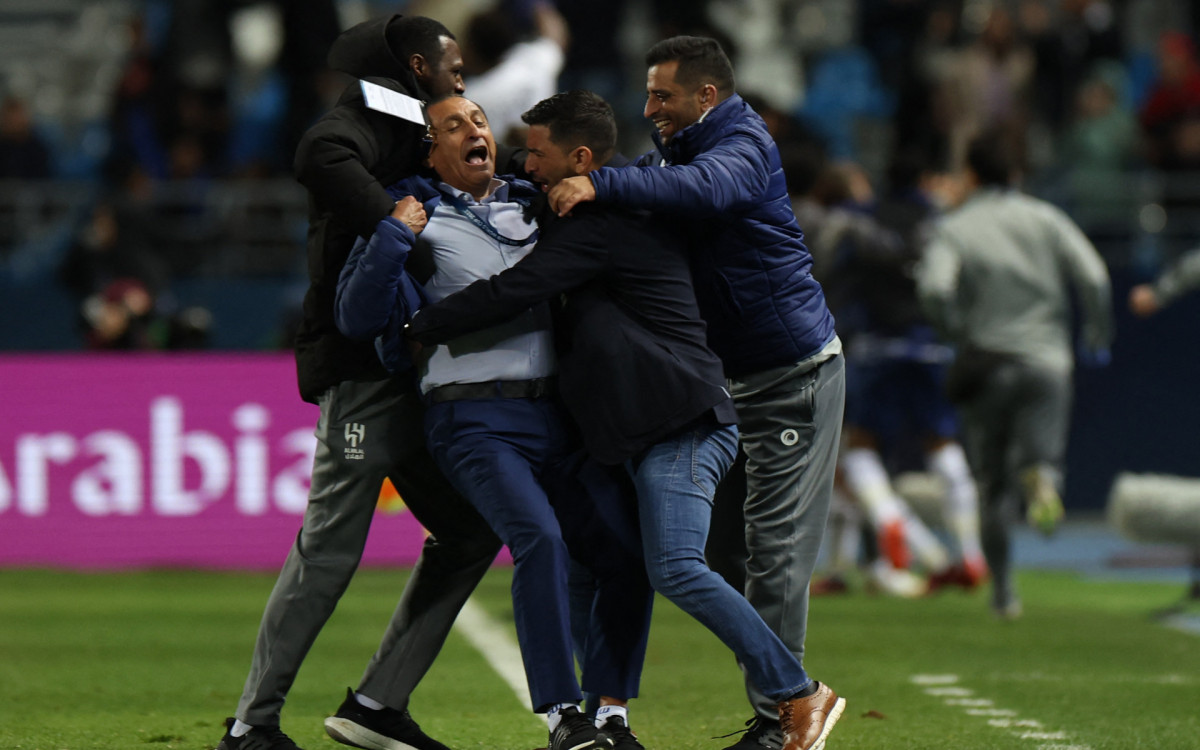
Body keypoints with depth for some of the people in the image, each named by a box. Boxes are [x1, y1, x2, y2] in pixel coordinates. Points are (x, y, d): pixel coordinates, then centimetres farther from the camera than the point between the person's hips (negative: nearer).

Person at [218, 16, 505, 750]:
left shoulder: (411, 132, 23)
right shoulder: (374, 112, -5)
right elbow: (322, 156, -26)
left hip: (407, 371, 10)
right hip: (361, 366, -10)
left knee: (472, 530, 8)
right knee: (331, 548, -10)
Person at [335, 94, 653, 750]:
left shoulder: (533, 207, 20)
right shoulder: (418, 221, 6)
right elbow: (356, 317, -3)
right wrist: (393, 239, -13)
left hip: (557, 417, 6)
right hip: (476, 419, -6)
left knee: (626, 554, -3)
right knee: (538, 537, -27)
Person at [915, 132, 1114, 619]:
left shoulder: (954, 228, 1)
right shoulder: (1045, 218, 7)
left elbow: (934, 289, -17)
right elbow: (1093, 278, -5)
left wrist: (958, 335, -1)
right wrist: (1097, 338, 8)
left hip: (986, 366, 0)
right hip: (1048, 359, 0)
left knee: (992, 486, 11)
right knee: (1041, 453, 4)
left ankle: (1003, 591, 9)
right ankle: (1041, 479, -34)